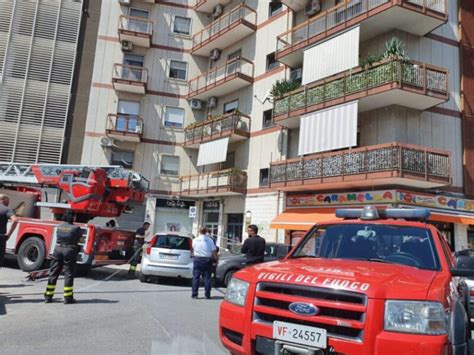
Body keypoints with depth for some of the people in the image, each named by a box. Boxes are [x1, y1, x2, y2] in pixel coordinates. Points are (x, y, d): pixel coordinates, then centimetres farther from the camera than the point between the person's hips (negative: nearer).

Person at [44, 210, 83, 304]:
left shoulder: (59, 226, 4)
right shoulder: (76, 228, -10)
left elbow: (58, 237, 14)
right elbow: (80, 237, 4)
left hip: (58, 250, 5)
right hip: (69, 251, -5)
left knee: (53, 273, 12)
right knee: (68, 274, 2)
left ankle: (48, 296, 17)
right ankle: (68, 298, 5)